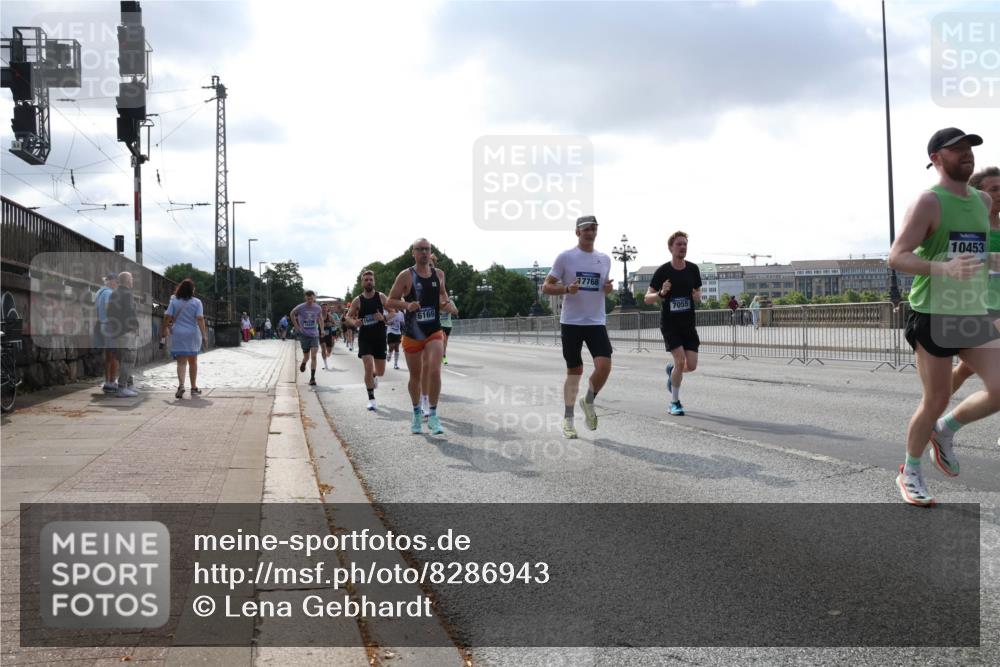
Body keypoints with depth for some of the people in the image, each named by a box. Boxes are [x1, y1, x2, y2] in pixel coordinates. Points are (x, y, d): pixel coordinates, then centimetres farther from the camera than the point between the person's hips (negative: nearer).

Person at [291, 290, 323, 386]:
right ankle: (303, 363, 42)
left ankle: (312, 378, -7)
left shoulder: (318, 308, -2)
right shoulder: (300, 307, -9)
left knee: (313, 356, -11)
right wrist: (296, 326, 4)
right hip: (304, 335, -1)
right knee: (306, 357, 4)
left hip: (314, 335, 1)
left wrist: (317, 325, 9)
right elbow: (292, 314, 10)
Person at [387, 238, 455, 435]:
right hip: (412, 334, -1)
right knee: (415, 376, 10)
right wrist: (407, 305, -23)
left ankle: (433, 415, -6)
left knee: (434, 371, -17)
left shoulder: (438, 274, 5)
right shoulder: (406, 275, -7)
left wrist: (446, 301, 2)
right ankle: (417, 413, 31)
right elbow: (390, 301, -5)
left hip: (434, 332, 2)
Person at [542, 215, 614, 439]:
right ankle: (567, 419, 15)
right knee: (574, 371, 3)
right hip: (571, 321, -3)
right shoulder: (565, 257, -2)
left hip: (597, 322, 3)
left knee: (604, 365, -14)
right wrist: (567, 289, -19)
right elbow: (546, 287, -1)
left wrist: (609, 289, -1)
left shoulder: (605, 259, 10)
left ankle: (588, 402, 13)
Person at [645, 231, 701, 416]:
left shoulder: (693, 269, 3)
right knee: (680, 360, -16)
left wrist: (697, 297, -8)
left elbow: (698, 292, 16)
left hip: (688, 323, 4)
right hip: (669, 323, -4)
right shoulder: (662, 272, -8)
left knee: (691, 365, -4)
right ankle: (675, 402, 3)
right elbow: (647, 299, -4)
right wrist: (661, 293, -24)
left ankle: (671, 369, 33)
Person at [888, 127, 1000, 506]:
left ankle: (945, 431, 21)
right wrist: (944, 268, -33)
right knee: (936, 400, 0)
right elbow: (896, 258, -18)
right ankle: (909, 474, 20)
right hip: (933, 315, -6)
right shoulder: (928, 202, -9)